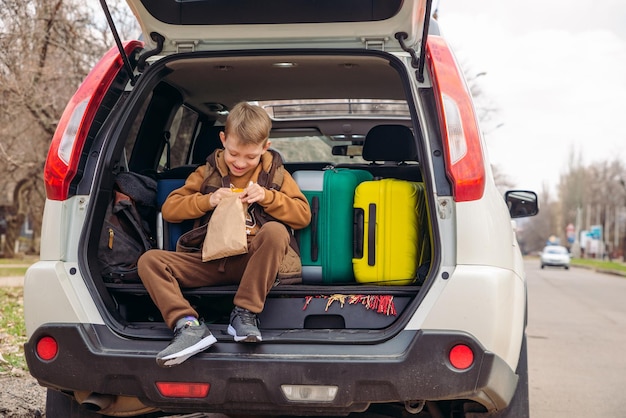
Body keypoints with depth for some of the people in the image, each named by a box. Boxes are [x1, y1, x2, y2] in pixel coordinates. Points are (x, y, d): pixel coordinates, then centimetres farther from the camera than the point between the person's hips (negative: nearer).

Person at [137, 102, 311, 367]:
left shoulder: (275, 173, 10)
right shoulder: (208, 172, 12)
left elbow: (303, 215, 5)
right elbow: (169, 209, 9)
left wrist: (267, 197, -9)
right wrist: (207, 201, -8)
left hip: (255, 262, -2)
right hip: (213, 261, 2)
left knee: (275, 230, -36)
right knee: (149, 261, -17)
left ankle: (245, 314, -30)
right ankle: (189, 326, -36)